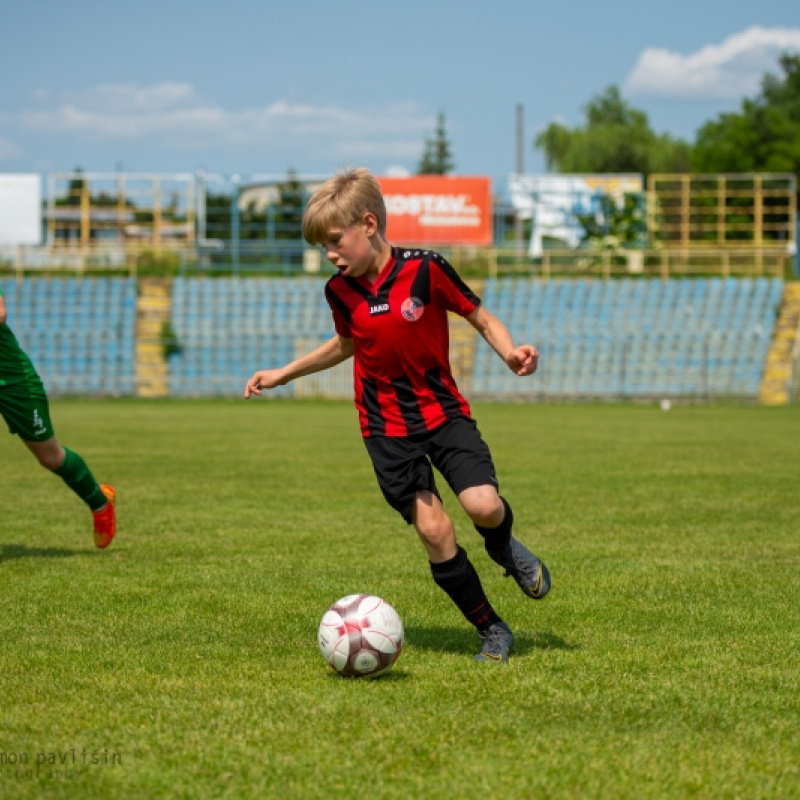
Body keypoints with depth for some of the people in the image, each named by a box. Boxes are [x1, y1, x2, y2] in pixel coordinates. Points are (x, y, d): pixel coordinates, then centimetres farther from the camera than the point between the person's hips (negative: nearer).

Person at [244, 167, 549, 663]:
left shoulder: (425, 269, -14)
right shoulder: (340, 292, -1)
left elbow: (482, 318, -5)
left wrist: (511, 352, -24)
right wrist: (284, 374, 19)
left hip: (444, 412, -2)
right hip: (387, 430, 2)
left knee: (483, 505, -22)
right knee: (433, 530, -8)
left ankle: (504, 548, 16)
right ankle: (492, 631, 6)